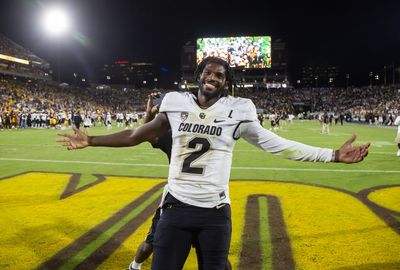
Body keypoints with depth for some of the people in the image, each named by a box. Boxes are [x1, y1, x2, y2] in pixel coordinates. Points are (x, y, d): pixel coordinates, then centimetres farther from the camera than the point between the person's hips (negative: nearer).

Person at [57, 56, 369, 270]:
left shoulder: (237, 111, -3)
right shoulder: (176, 104, 1)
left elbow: (276, 144, -1)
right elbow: (139, 135, 10)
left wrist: (334, 155, -4)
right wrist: (91, 141, 13)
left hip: (215, 212, 0)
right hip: (176, 207, 1)